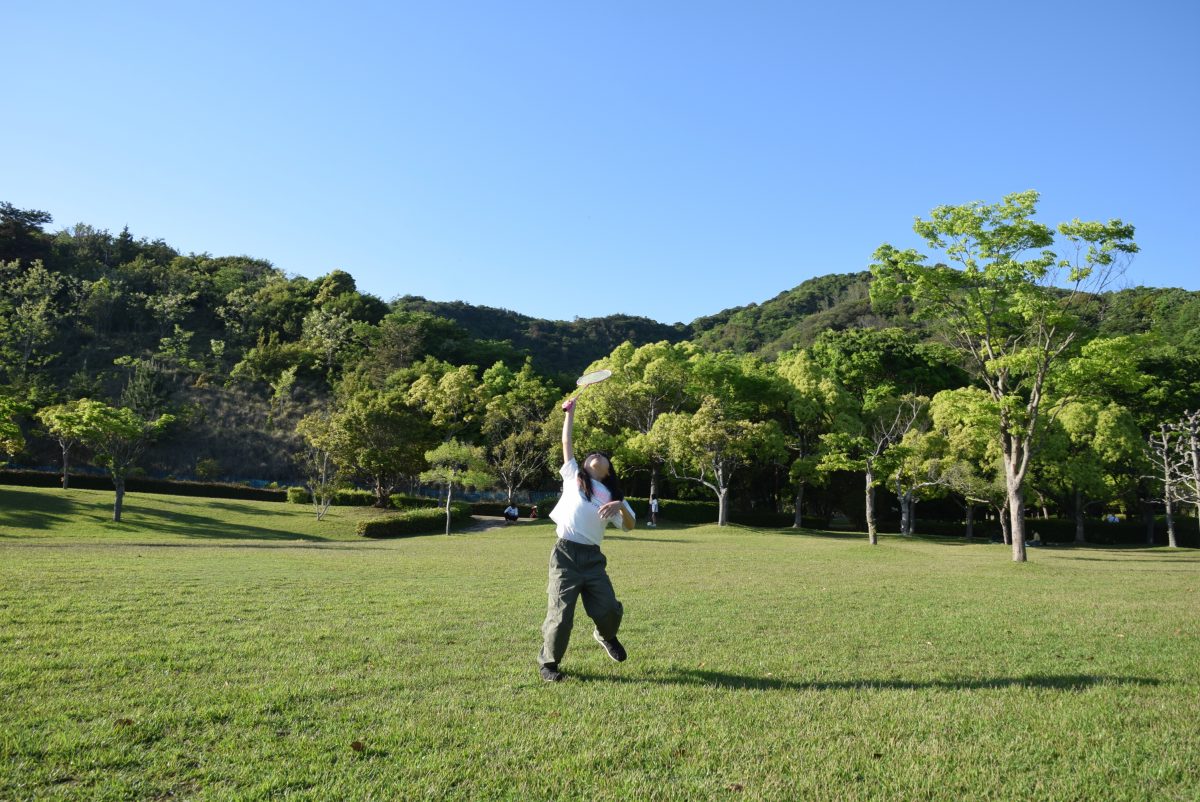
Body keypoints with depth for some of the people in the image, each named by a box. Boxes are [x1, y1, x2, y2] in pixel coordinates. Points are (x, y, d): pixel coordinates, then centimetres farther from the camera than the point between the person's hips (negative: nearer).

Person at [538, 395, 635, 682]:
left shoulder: (612, 496, 19)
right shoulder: (573, 476, 14)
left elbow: (630, 526, 9)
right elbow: (567, 442, 12)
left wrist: (621, 506, -10)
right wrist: (570, 413, 13)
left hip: (593, 558, 3)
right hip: (566, 554, -3)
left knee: (609, 609, -3)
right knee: (561, 614, -5)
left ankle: (606, 636, 33)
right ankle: (547, 662, 16)